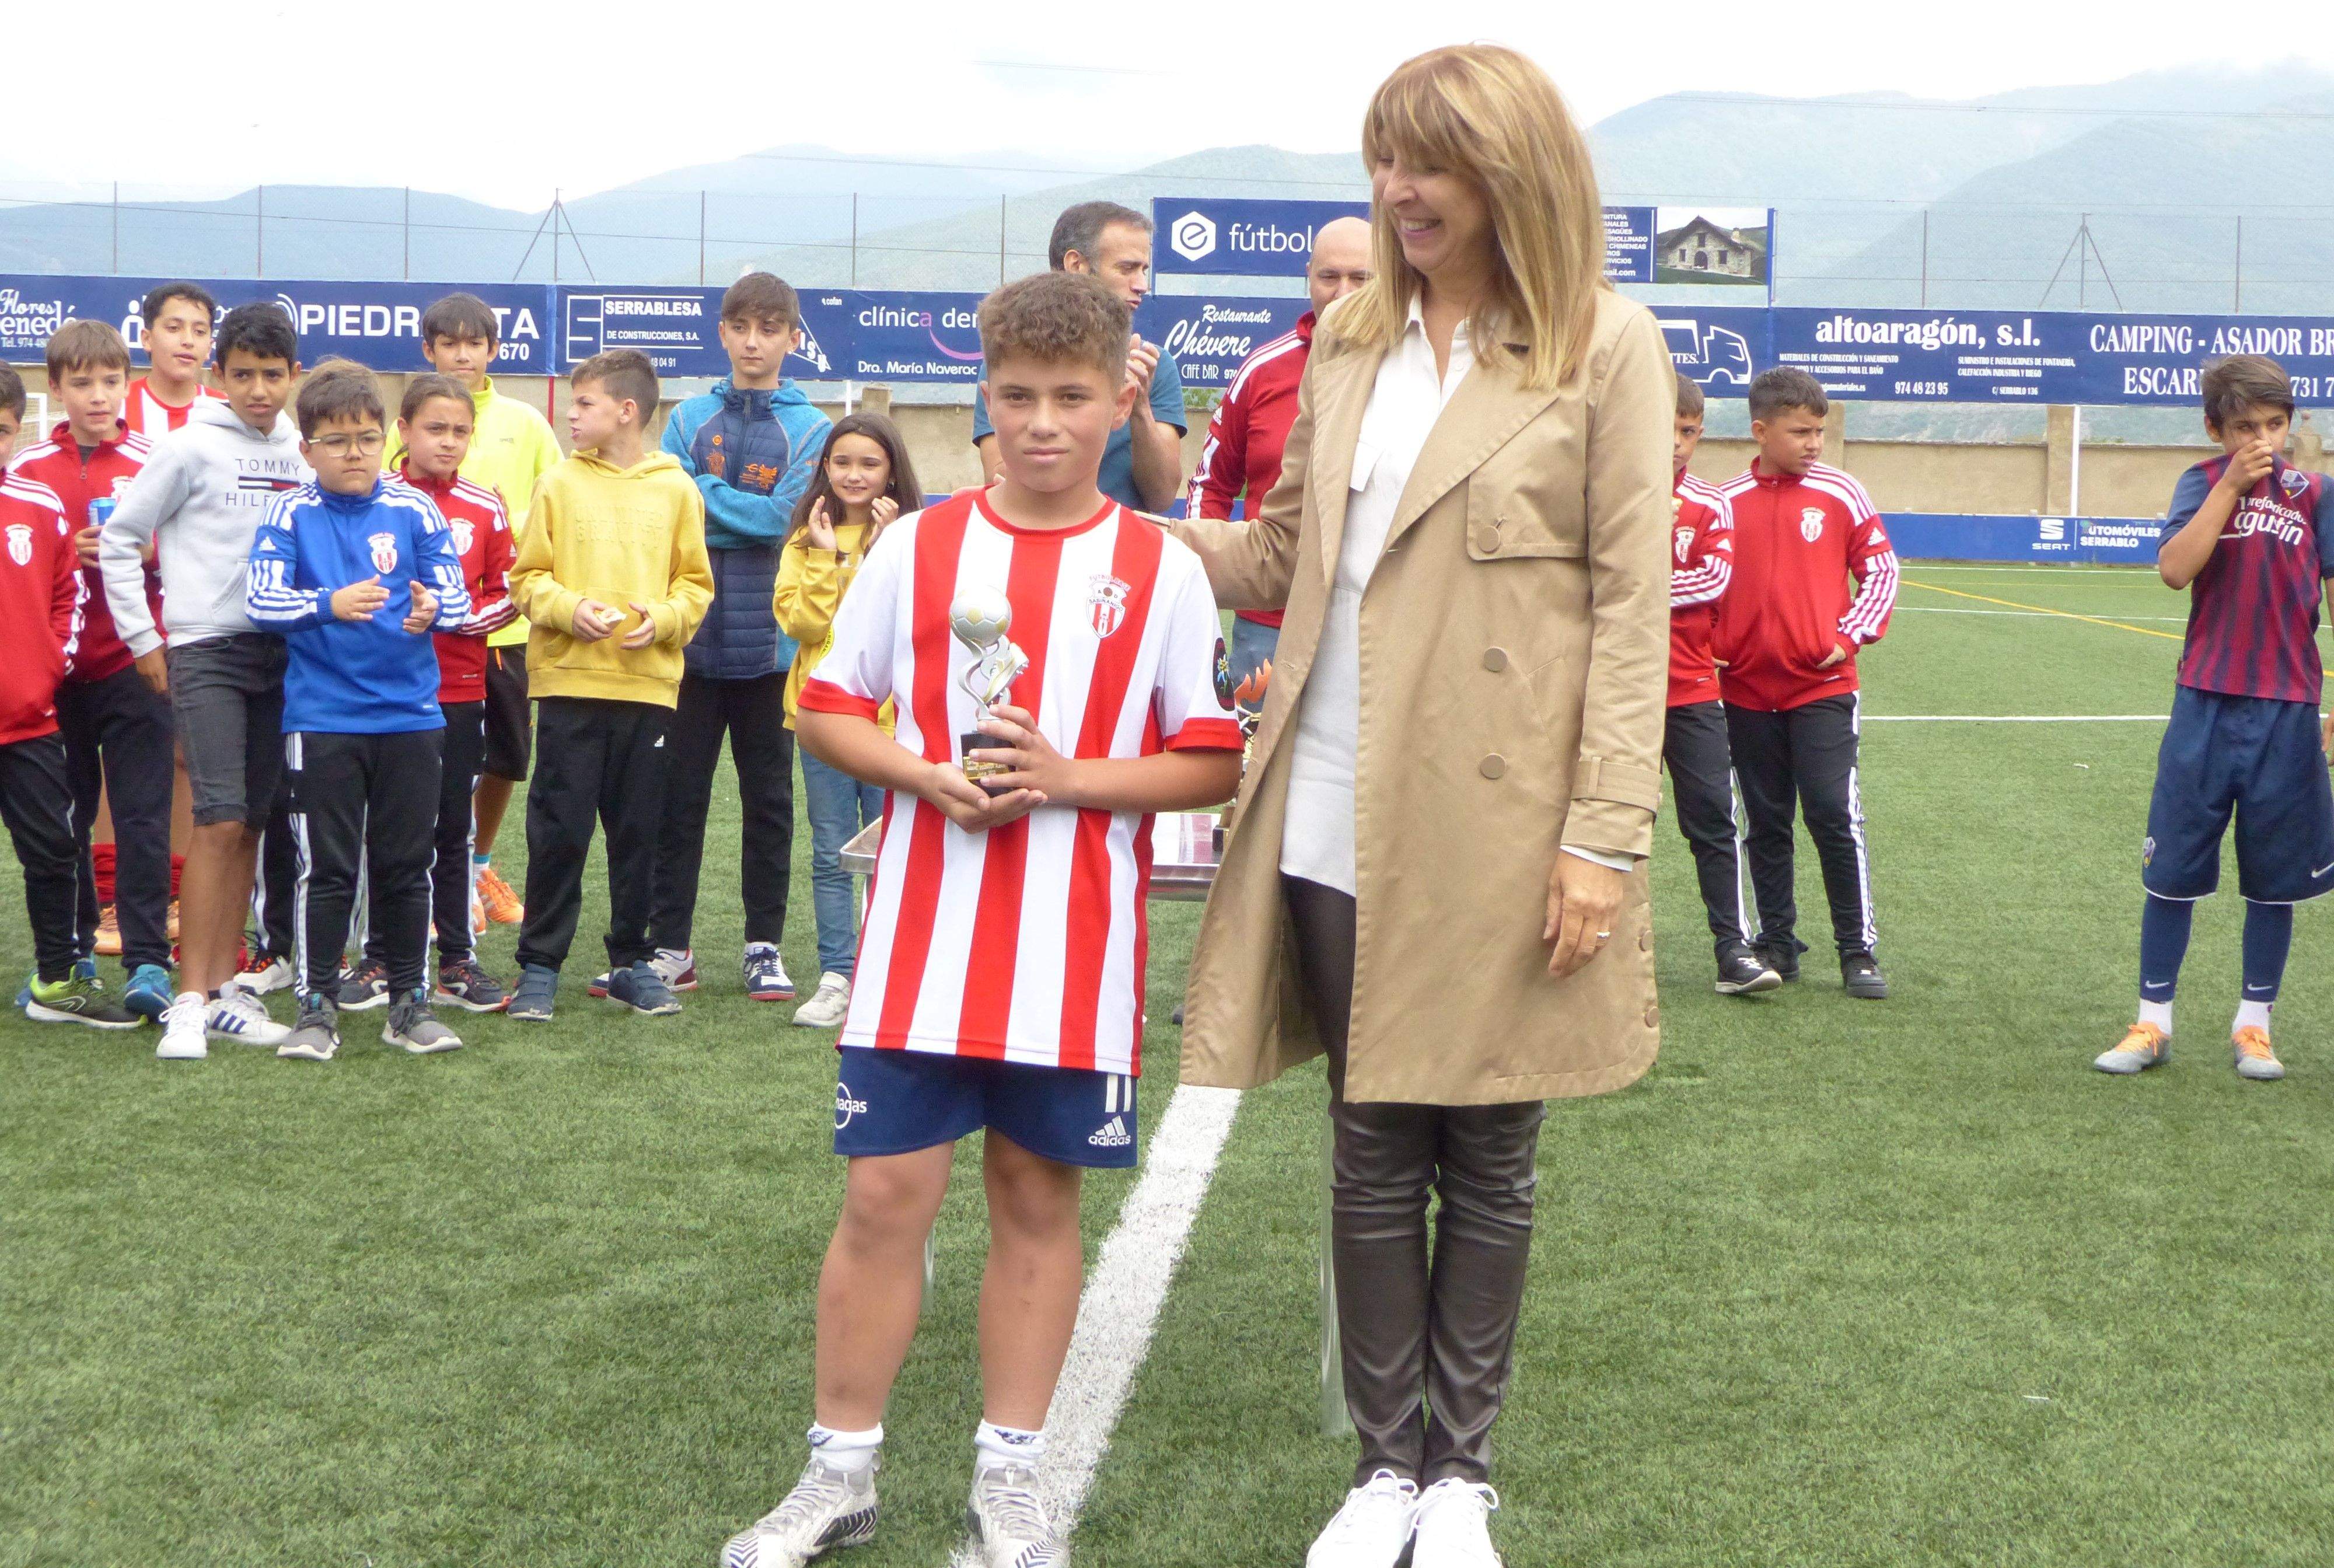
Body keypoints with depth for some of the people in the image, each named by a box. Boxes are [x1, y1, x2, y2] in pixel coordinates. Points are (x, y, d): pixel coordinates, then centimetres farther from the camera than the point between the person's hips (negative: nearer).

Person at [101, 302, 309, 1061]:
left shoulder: (302, 453, 10)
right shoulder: (191, 448, -4)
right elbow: (117, 541, 0)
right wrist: (142, 638, -2)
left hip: (280, 653, 5)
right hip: (206, 649, -5)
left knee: (250, 825, 7)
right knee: (220, 821, -13)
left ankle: (225, 989, 15)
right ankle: (190, 999, -8)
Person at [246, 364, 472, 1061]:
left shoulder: (415, 510, 3)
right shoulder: (291, 514, -1)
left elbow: (457, 597, 0)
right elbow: (261, 599, -11)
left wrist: (432, 609, -23)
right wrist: (329, 604, -27)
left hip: (411, 716, 2)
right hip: (321, 720, -2)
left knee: (406, 865, 9)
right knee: (326, 868, 3)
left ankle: (409, 1002, 20)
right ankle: (317, 1006, 13)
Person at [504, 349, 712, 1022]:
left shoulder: (676, 490, 5)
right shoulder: (560, 485, 3)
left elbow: (696, 584, 8)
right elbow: (526, 578, 4)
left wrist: (662, 618, -11)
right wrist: (569, 609, -14)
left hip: (649, 684, 1)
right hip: (569, 681, -1)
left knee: (638, 831, 9)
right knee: (558, 829, 0)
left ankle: (632, 961, 21)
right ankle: (539, 965, 10)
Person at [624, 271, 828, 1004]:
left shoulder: (809, 428, 1)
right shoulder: (690, 418, 7)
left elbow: (783, 518, -12)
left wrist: (705, 493, -7)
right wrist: (744, 515, -13)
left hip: (769, 639, -1)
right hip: (693, 635, 2)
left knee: (768, 799, 8)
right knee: (677, 798, 6)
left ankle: (765, 945, 17)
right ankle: (669, 947, 13)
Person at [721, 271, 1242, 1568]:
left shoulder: (1163, 571, 0)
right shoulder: (919, 547, 4)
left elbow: (1213, 765, -1)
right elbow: (825, 710, 8)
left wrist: (1073, 778, -15)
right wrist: (929, 775, -10)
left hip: (1074, 953, 0)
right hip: (923, 941, 1)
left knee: (1040, 1196, 9)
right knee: (887, 1192, 2)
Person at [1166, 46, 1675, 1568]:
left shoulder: (1606, 347, -3)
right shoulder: (1350, 342, 12)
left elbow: (1631, 605, -6)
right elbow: (1283, 557, 16)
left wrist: (1604, 838, -12)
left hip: (1499, 825, -4)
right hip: (1343, 818, 4)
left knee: (1487, 1156, 8)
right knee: (1372, 1149, 11)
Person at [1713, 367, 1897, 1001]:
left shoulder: (1840, 493, -1)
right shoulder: (1728, 500, 2)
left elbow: (1881, 568, 4)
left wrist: (1850, 637, -5)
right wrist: (1715, 648, 2)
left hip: (1824, 687, -2)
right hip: (1747, 691, 2)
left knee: (1836, 816, -7)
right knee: (1766, 824, 9)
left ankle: (1858, 952, 3)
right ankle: (1776, 944, 20)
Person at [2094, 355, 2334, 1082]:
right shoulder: (2204, 483, 3)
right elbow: (2175, 570, -13)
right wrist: (2232, 486, -16)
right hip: (2205, 707, 0)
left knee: (2274, 879, 7)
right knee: (2173, 870, 3)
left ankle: (2253, 1024, 21)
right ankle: (2153, 1023, 14)